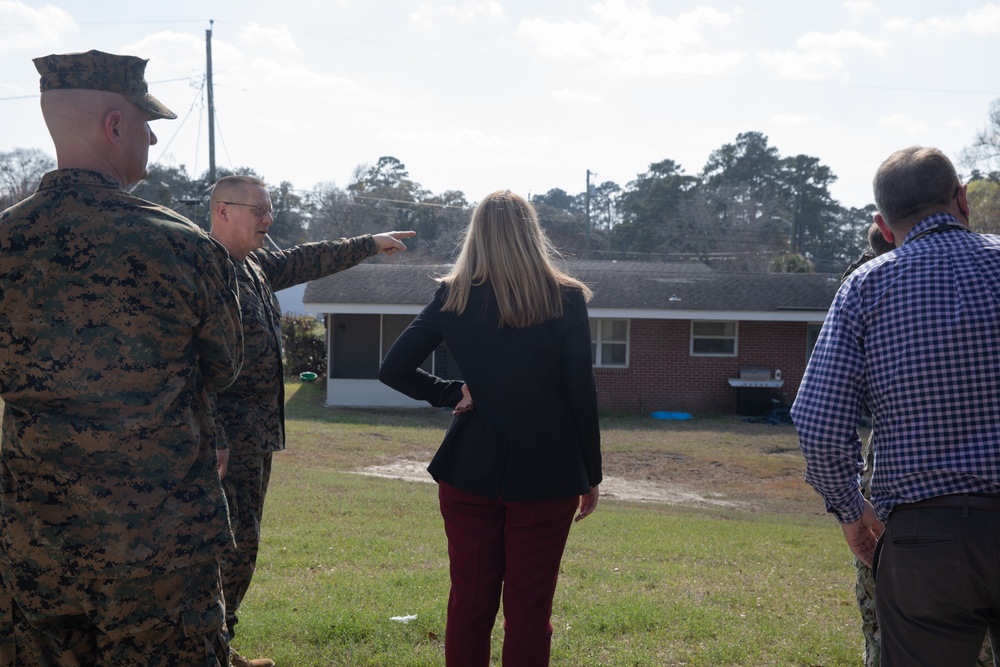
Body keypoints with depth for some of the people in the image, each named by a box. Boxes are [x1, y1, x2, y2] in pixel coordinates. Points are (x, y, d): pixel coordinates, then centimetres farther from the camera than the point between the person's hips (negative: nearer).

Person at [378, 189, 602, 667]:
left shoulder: (453, 298, -1)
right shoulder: (566, 300, -6)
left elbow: (393, 370, -4)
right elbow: (581, 395, -4)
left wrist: (452, 393, 5)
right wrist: (591, 476, 5)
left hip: (471, 470, 2)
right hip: (546, 474, -1)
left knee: (469, 602, 11)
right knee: (529, 609, 6)